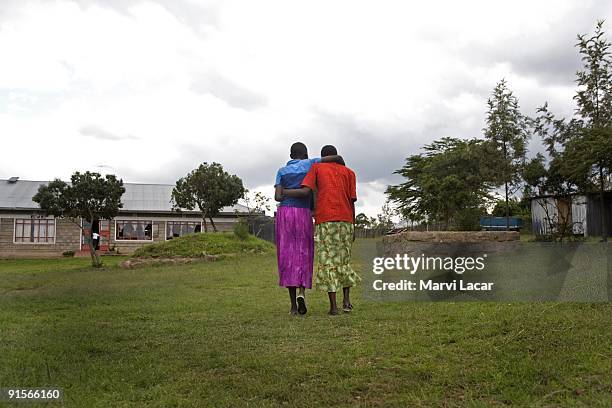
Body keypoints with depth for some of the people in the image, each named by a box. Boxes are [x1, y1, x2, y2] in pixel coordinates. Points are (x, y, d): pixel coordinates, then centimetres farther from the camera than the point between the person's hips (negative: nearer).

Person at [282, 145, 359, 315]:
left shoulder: (316, 168, 8)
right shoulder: (349, 172, 14)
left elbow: (305, 192, -6)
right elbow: (352, 201, 7)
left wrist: (282, 192, 8)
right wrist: (353, 228, 11)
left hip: (325, 221, -2)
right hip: (345, 221, 2)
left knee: (327, 262, 1)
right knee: (343, 260, 15)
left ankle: (333, 305, -1)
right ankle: (346, 300, 7)